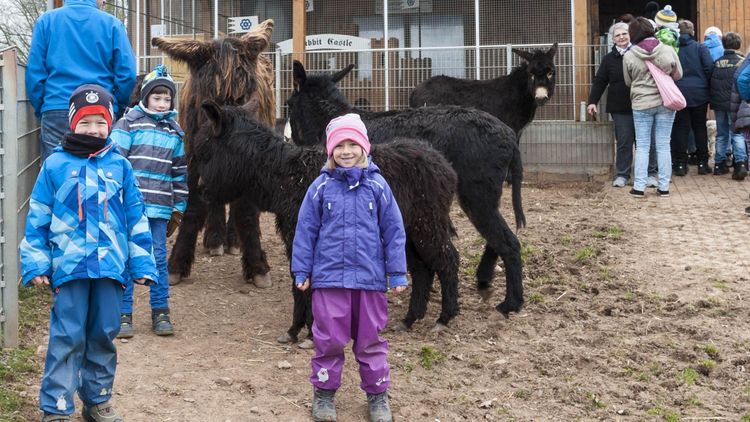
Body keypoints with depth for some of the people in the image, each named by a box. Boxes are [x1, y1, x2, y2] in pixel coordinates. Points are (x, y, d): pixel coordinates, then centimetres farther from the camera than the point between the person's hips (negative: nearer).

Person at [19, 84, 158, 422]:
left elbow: (136, 217, 9)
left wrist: (141, 263, 6)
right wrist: (35, 264, -2)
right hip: (69, 265, -2)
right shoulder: (55, 165, 0)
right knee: (67, 337, -2)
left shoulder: (119, 165, 6)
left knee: (104, 334, 11)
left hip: (110, 264, 3)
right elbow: (37, 219, 2)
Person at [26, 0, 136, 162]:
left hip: (55, 113, 1)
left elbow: (34, 72, 3)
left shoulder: (46, 20, 6)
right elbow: (127, 74, -2)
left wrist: (40, 109, 12)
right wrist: (117, 107, 13)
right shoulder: (112, 24, 3)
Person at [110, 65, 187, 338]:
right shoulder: (129, 123, -1)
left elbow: (180, 172, 18)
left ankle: (160, 313, 16)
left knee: (159, 259, 6)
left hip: (160, 208, 4)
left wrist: (179, 207, 16)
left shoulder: (174, 131, 13)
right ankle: (123, 314, 8)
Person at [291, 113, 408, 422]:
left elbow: (393, 231, 2)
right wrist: (302, 271, 2)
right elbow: (306, 230, 3)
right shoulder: (321, 187, -2)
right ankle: (324, 391, 22)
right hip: (329, 277, 0)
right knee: (329, 339, 6)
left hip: (370, 277, 0)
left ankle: (377, 394, 23)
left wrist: (397, 273, 1)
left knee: (370, 339, 11)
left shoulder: (377, 185, -1)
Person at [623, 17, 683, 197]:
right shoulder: (668, 50, -7)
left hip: (641, 104, -1)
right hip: (666, 102, 1)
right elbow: (678, 75, 5)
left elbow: (628, 81, 5)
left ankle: (639, 187, 4)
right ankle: (664, 186, 9)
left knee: (642, 146, 6)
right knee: (663, 145, 7)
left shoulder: (629, 56, -8)